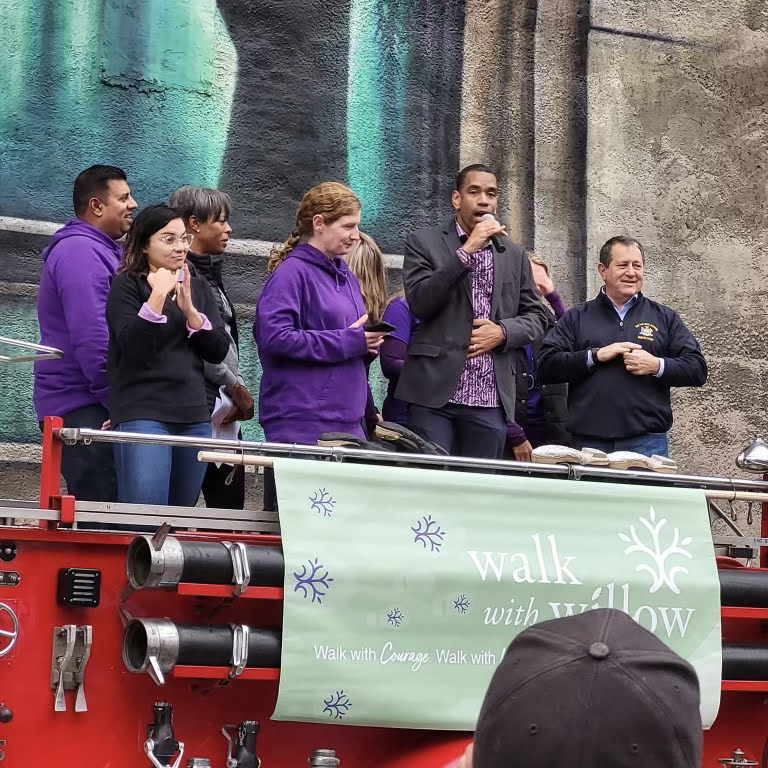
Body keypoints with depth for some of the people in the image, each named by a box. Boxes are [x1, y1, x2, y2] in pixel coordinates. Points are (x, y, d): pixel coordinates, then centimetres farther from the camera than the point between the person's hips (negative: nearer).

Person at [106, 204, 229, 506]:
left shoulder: (199, 288, 14)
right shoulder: (127, 285, -1)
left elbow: (218, 351, 6)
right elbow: (132, 348, -14)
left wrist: (189, 310, -8)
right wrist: (157, 297, -19)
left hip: (194, 416, 6)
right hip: (143, 415, -6)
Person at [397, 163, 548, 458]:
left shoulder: (513, 254, 17)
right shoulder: (424, 243, 4)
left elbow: (536, 318, 18)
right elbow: (419, 303, -10)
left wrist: (502, 331, -3)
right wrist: (466, 251, -14)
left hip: (491, 398, 4)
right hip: (435, 393, -3)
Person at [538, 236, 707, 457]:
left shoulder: (665, 318, 14)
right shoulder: (576, 319, 12)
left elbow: (698, 369, 8)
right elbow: (546, 367, 1)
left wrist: (657, 366, -9)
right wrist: (596, 356, -9)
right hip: (589, 442, 0)